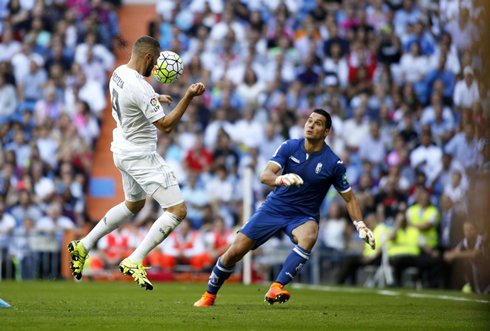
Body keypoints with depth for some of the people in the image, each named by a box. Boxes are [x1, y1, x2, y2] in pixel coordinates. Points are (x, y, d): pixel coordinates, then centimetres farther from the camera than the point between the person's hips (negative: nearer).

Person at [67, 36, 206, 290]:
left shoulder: (119, 73, 3)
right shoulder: (140, 88, -27)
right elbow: (166, 126, -25)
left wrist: (155, 100, 25)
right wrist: (188, 97, -31)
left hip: (123, 151, 10)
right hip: (141, 157, -10)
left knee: (134, 204, 31)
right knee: (177, 210, -10)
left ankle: (83, 245, 32)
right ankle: (134, 261, -13)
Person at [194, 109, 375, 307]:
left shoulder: (333, 163, -9)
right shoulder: (289, 147, -6)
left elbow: (349, 198, 1)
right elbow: (265, 175, -18)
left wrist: (360, 225, -10)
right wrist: (280, 179, -40)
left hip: (304, 216, -1)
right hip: (274, 207, 2)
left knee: (309, 236, -38)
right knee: (235, 251, -6)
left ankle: (276, 288, -41)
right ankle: (209, 296, 18)